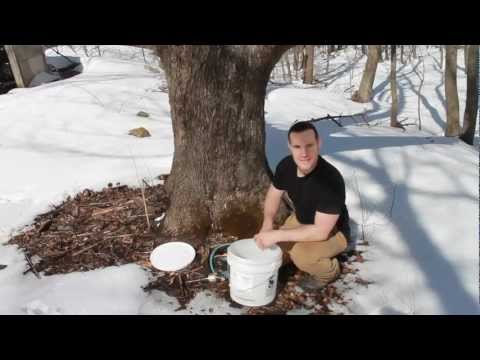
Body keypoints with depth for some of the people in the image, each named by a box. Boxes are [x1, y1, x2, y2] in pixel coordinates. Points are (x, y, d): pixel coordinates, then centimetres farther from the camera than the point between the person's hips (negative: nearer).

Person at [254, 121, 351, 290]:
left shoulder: (331, 179, -37)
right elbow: (274, 193, 2)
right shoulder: (286, 165, -17)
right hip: (300, 220, 6)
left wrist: (277, 234, -34)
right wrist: (267, 224, -15)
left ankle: (329, 270, 1)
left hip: (332, 231, -6)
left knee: (301, 254, -32)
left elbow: (321, 231, -35)